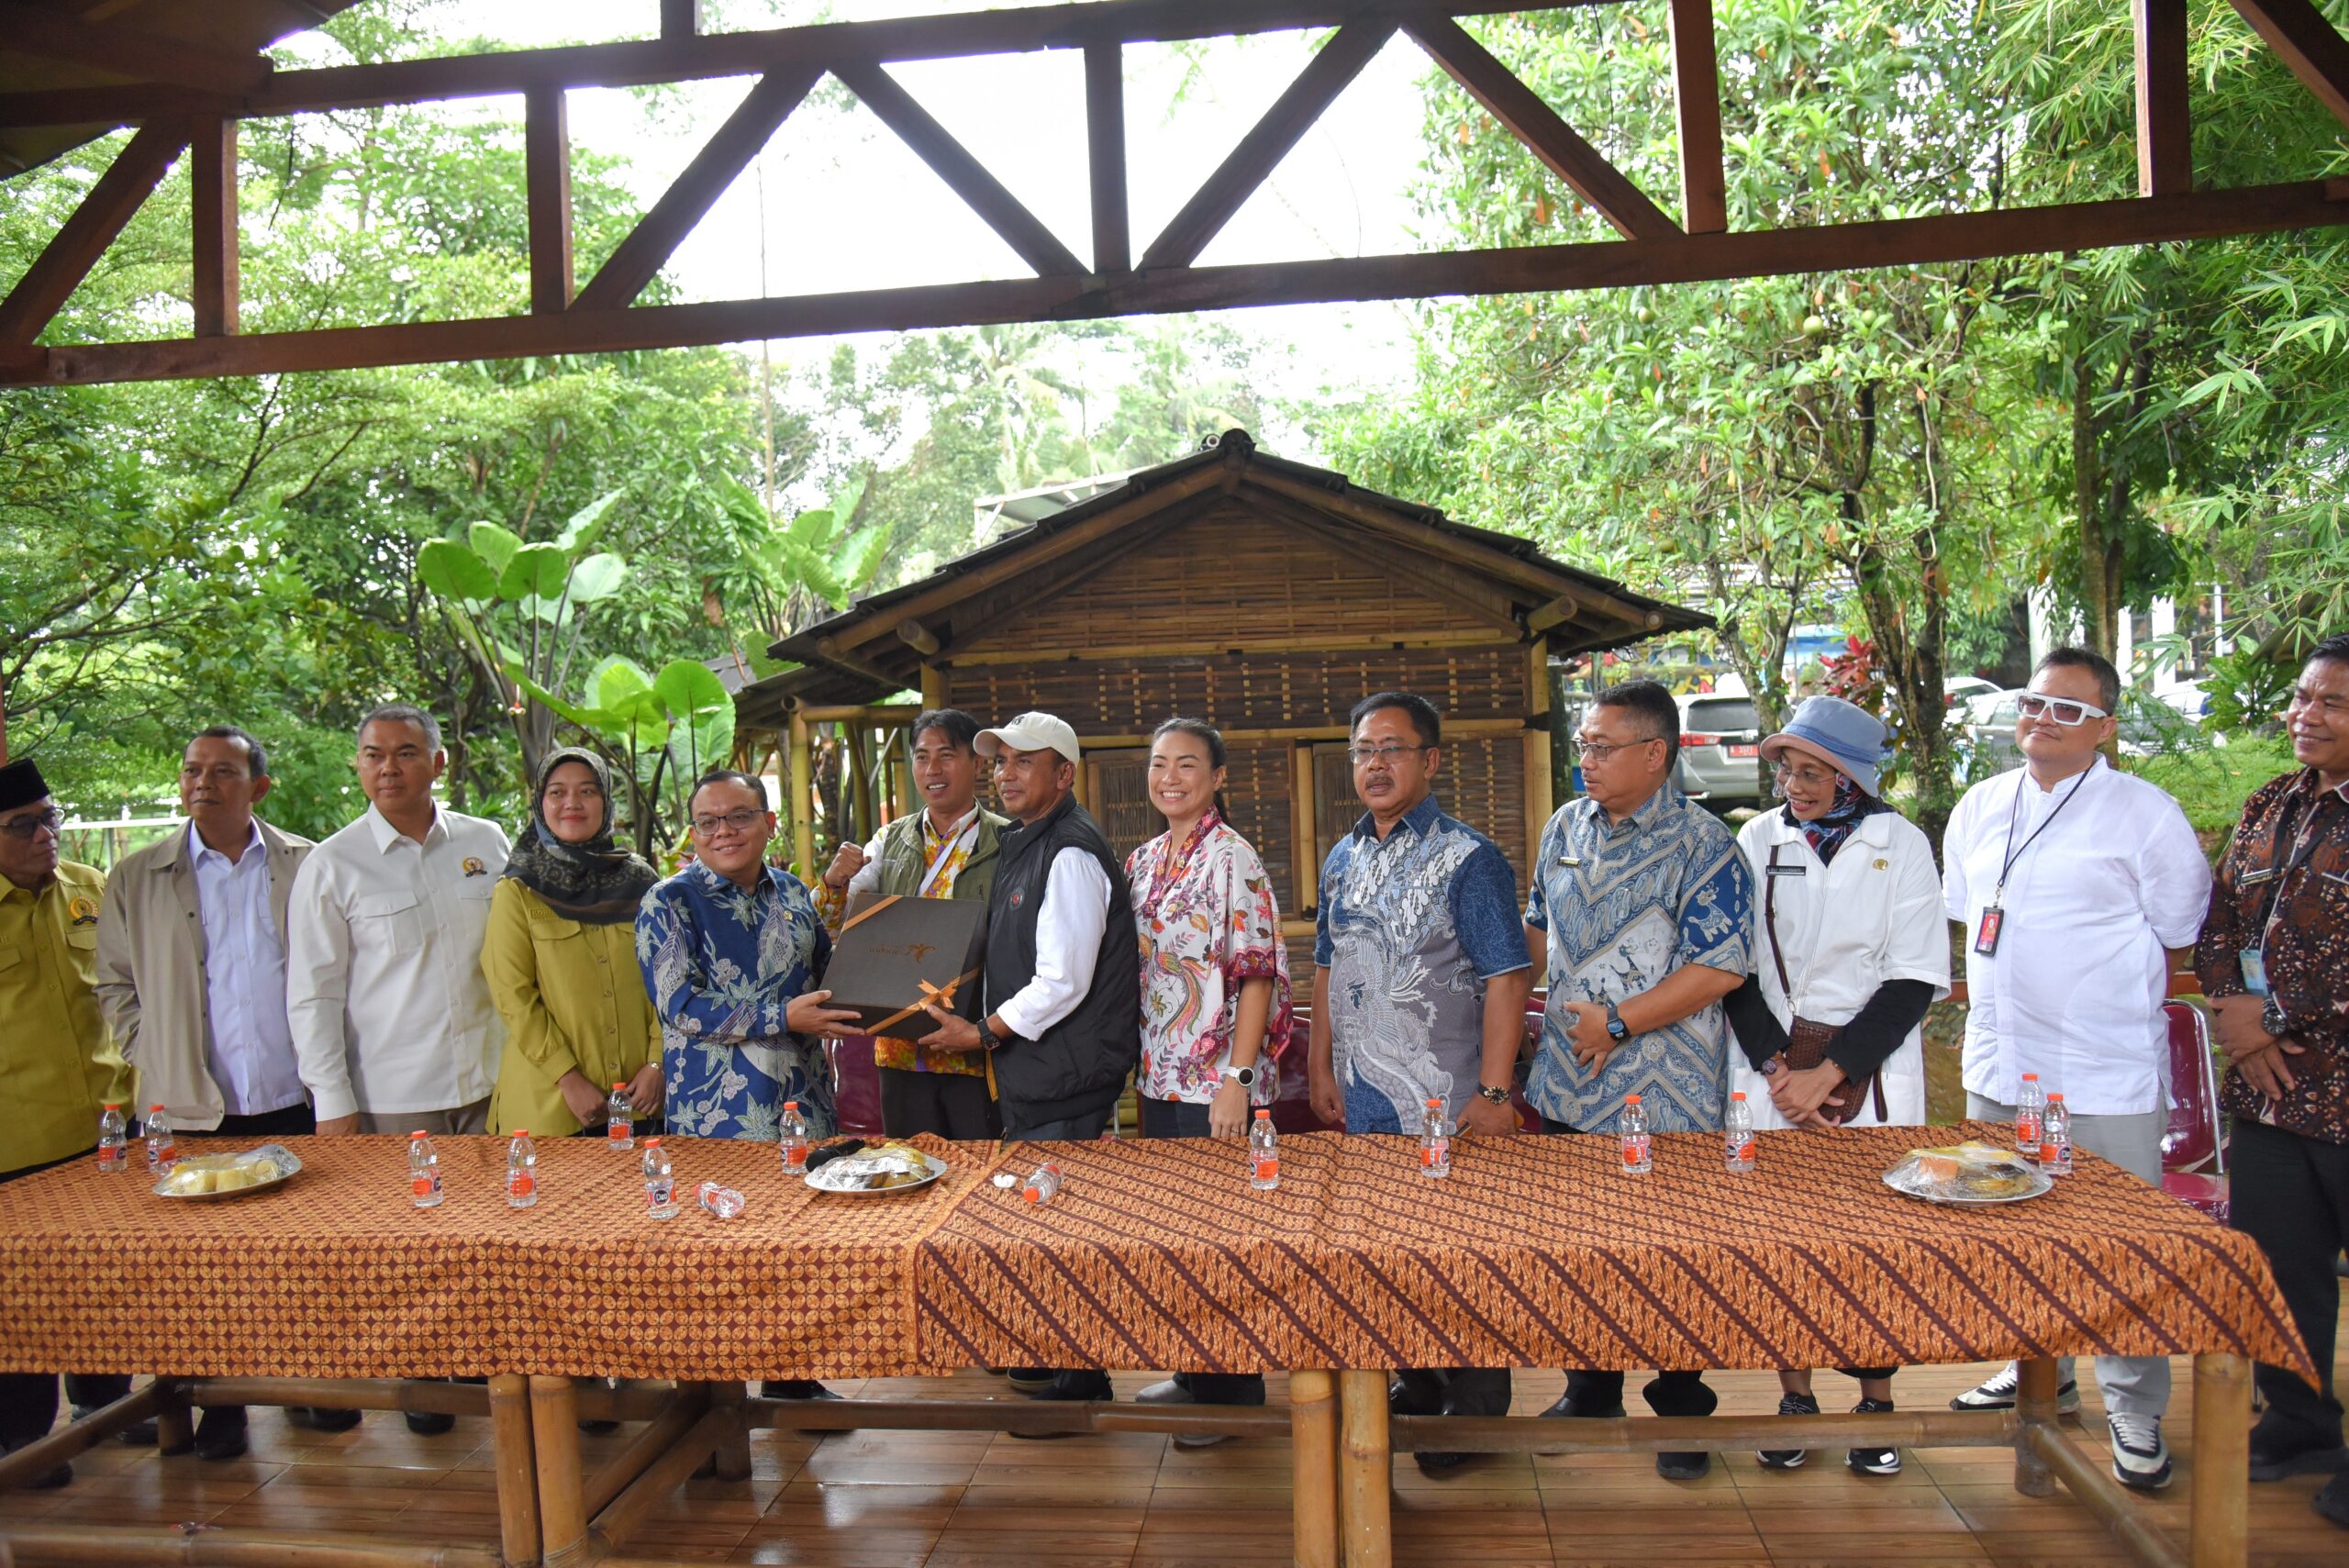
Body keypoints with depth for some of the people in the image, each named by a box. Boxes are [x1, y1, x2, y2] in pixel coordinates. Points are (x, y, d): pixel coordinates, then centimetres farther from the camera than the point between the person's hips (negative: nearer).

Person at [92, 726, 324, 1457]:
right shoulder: (136, 880, 3)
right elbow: (115, 985, 10)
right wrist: (156, 1063, 0)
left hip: (299, 1103, 0)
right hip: (197, 1110, 0)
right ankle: (223, 1404, 25)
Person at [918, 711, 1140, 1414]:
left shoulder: (1070, 853, -17)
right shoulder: (1026, 847, 15)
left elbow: (1062, 982, -21)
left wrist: (985, 1034, -12)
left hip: (1067, 1078, -10)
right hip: (1033, 1073, 10)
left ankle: (1076, 1383, 12)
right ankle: (1043, 1361, 30)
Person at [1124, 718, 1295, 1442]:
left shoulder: (1232, 859, -12)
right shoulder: (1143, 861, 9)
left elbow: (1258, 975, -15)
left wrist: (1236, 1079, -19)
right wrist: (1131, 1064, 12)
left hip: (1214, 1081, -7)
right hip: (1159, 1077, 7)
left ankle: (1233, 1391, 19)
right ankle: (1193, 1374, 32)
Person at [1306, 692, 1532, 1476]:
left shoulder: (1467, 859, -10)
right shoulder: (1342, 862, 9)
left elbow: (1507, 978, -13)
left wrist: (1494, 1093, -19)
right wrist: (1321, 1067, 11)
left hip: (1446, 1108, -6)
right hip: (1365, 1103, 6)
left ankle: (1473, 1411, 22)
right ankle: (1414, 1384, 34)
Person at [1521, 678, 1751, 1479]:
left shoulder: (1701, 843, -12)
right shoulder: (1566, 827, 8)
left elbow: (1719, 967, -17)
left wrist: (1619, 1021, -18)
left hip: (1667, 1095, -6)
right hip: (1568, 1088, 6)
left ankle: (1681, 1412, 26)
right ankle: (1591, 1394, 34)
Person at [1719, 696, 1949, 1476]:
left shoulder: (1900, 845, -1)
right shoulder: (1758, 841, 3)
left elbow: (1915, 978, -5)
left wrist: (1830, 1074, -11)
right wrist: (1777, 1068, -8)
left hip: (1871, 1074, -1)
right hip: (1773, 1070, 1)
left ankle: (1875, 1401, 19)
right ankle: (1795, 1395, 19)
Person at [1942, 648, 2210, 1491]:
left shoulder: (2146, 814, -6)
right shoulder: (1980, 807, 9)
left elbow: (2178, 939, -1)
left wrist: (2106, 997, 1)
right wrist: (2000, 995, 13)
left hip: (2106, 1078, -5)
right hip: (1998, 1067, 5)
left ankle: (2134, 1415, 19)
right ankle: (2038, 1370, 36)